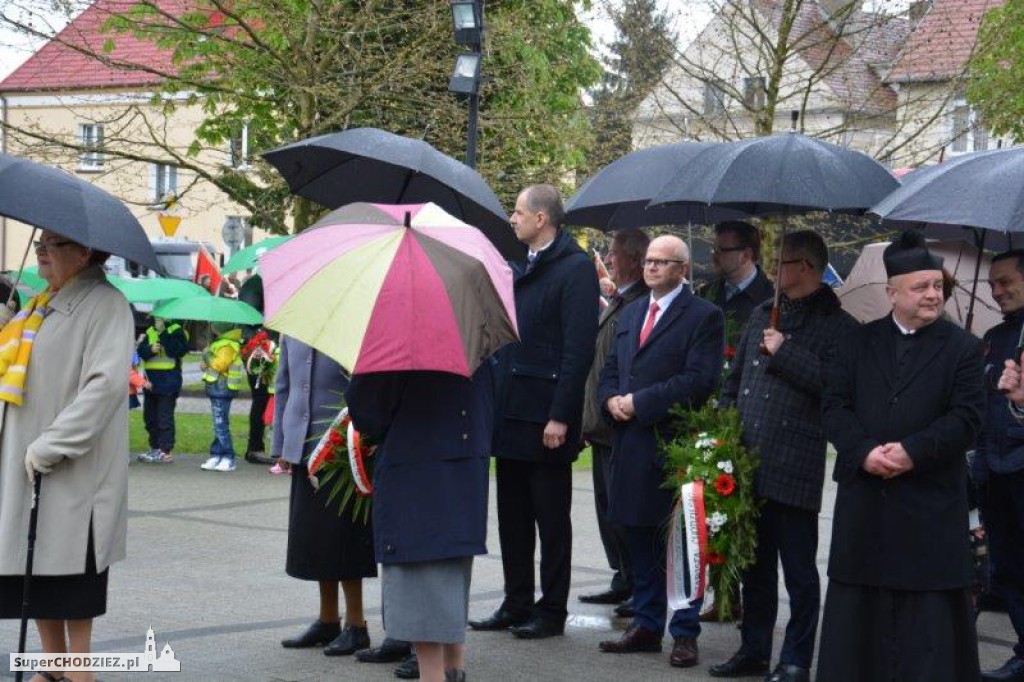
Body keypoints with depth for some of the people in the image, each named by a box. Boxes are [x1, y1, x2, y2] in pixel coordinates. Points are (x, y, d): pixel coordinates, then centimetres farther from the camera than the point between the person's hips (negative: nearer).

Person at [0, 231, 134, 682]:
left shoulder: (105, 305, -12)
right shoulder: (46, 305, 15)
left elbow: (107, 383, -23)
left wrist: (51, 444, -23)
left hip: (73, 472, -8)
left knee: (69, 569, -1)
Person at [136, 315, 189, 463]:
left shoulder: (176, 331, -6)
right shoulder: (150, 331, 12)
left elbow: (180, 350, -21)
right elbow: (140, 350, 3)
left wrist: (164, 335, -22)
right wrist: (150, 349, -17)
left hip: (168, 381, -7)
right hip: (150, 380, 7)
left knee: (165, 418, -6)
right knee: (150, 417, 13)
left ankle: (166, 451, -3)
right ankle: (155, 448, 24)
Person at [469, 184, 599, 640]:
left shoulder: (575, 268, -11)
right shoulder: (519, 267, 14)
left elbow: (578, 349, -16)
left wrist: (560, 416, -20)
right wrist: (493, 403, 11)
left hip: (544, 417, -8)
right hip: (510, 414, 8)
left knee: (551, 518, 2)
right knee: (513, 515, 13)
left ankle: (552, 611, 10)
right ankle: (517, 604, 23)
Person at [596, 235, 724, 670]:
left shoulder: (703, 317, -6)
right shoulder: (631, 312, 18)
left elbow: (699, 380, -15)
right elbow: (610, 368, 21)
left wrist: (638, 401, -15)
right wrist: (611, 399, -1)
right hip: (631, 442, 7)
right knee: (639, 537, 12)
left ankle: (684, 634, 7)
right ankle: (646, 626, 21)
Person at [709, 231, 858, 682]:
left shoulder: (837, 326, -4)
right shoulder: (763, 314, 18)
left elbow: (833, 384, -18)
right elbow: (735, 377, 22)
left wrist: (784, 353, -15)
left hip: (794, 468, -7)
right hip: (747, 460, 7)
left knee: (799, 572, 2)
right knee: (754, 564, 15)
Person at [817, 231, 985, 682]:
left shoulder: (963, 349, 2)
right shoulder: (857, 343, 10)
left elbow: (967, 419, -6)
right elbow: (834, 406, 3)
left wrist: (913, 452, -18)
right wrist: (865, 452, -14)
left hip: (931, 502, -2)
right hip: (864, 499, 3)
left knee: (930, 613, 0)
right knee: (857, 609, 8)